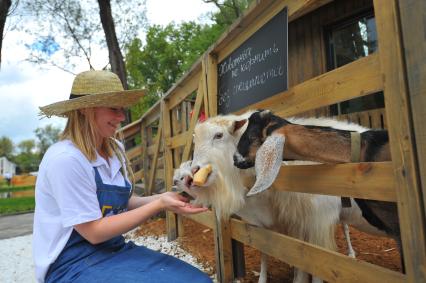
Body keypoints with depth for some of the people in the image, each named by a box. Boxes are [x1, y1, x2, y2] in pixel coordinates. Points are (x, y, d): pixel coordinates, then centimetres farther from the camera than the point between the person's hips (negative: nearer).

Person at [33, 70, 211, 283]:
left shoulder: (115, 150, 1)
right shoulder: (65, 159, -21)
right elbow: (94, 232, -18)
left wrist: (166, 197, -9)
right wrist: (159, 205, -21)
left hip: (115, 249, 7)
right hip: (74, 264, -7)